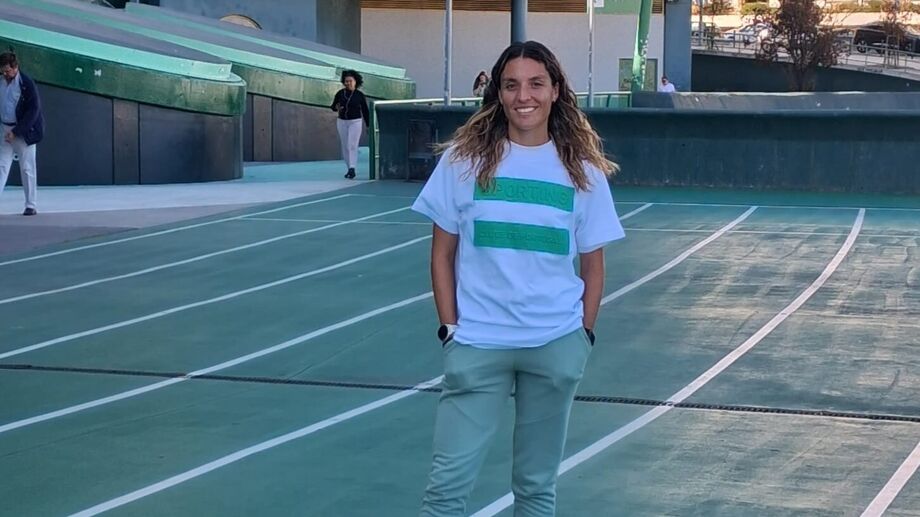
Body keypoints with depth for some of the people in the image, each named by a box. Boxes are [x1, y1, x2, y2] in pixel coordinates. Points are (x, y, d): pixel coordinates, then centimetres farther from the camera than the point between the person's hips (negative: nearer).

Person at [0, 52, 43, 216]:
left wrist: (16, 132, -17)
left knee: (27, 168, 0)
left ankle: (30, 205, 6)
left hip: (24, 131, -4)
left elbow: (34, 110, -15)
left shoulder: (27, 83, -11)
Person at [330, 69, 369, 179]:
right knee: (345, 146, 7)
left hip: (355, 122, -4)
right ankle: (350, 169, 18)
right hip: (342, 122, 4)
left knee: (352, 145, -15)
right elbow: (333, 106, 7)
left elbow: (365, 111, 0)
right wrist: (336, 108, -17)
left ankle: (352, 169, -18)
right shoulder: (340, 93, -2)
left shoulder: (360, 95, -7)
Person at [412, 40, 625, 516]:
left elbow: (592, 264, 8)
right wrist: (449, 327, -2)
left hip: (555, 346, 1)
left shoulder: (583, 170, 1)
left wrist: (583, 335, 4)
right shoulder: (464, 159, -2)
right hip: (476, 343, -1)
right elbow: (442, 253, 4)